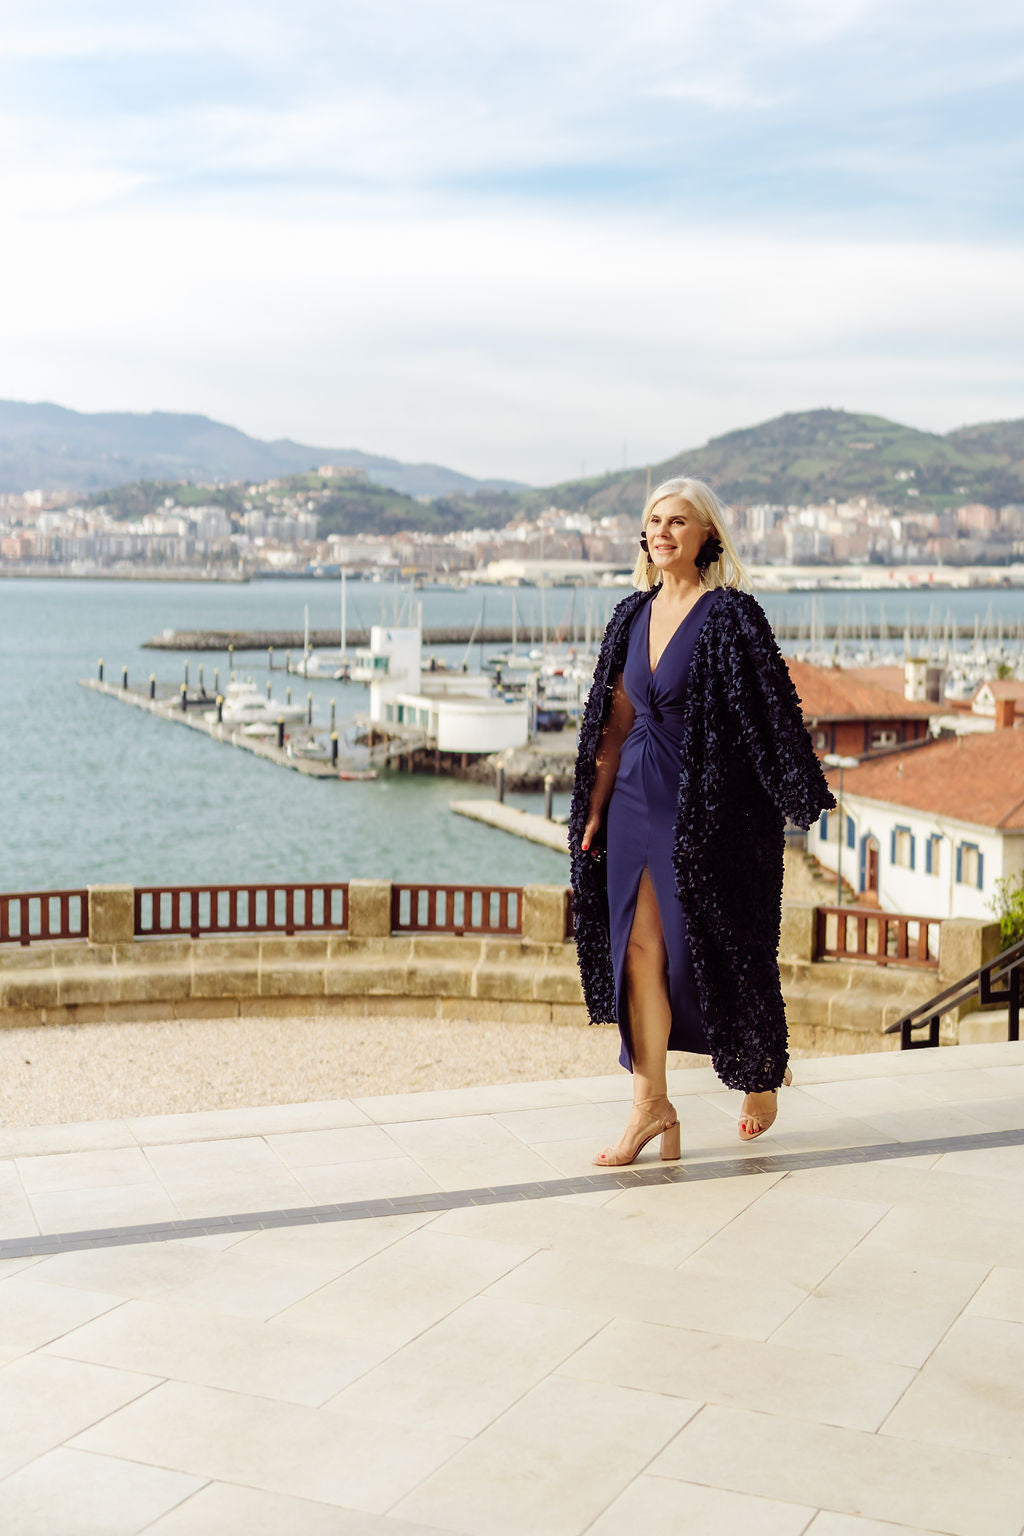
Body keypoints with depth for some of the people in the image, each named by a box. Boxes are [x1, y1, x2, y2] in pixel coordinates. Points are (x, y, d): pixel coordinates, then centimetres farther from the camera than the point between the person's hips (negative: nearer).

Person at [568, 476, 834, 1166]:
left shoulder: (731, 615, -10)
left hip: (708, 805, -6)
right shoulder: (635, 614, 9)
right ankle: (652, 1105, 10)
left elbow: (771, 713, -12)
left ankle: (764, 1069, 31)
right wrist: (593, 811, 10)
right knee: (639, 950, 2)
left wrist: (800, 794, -15)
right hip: (637, 799, 6)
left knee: (710, 946, 5)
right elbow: (616, 721, 11)